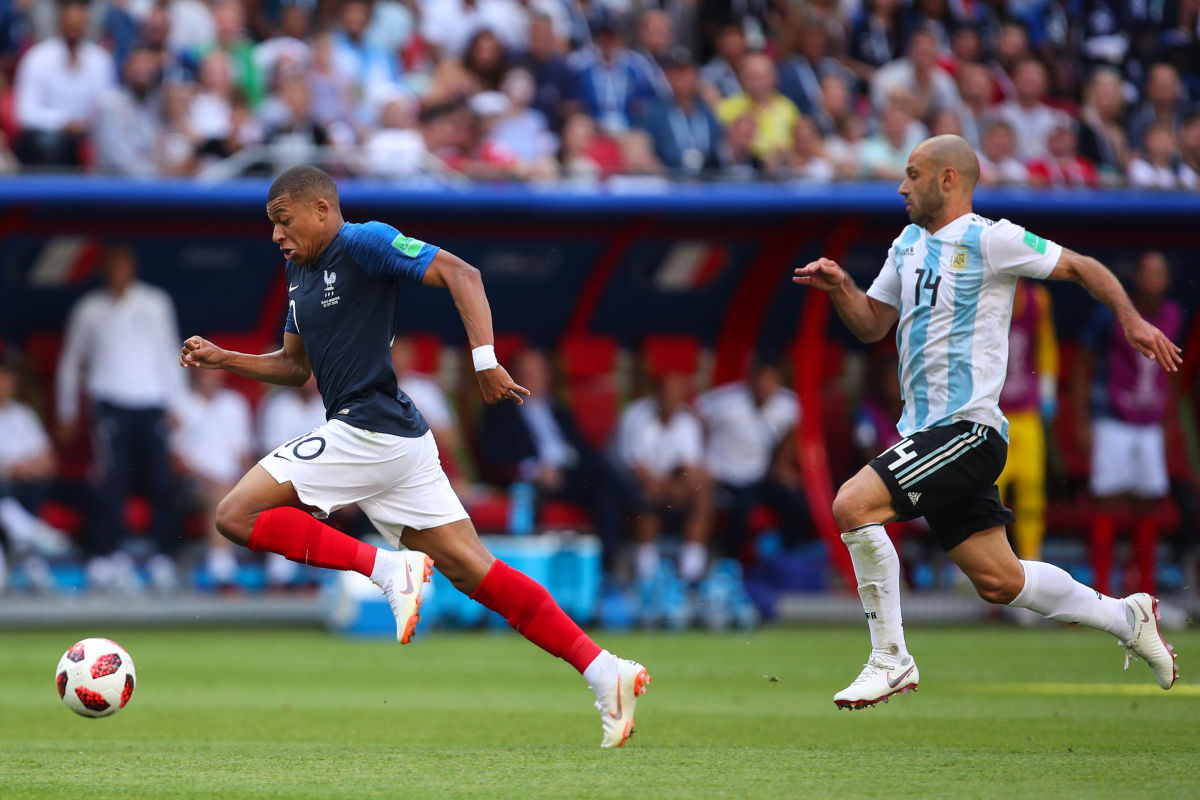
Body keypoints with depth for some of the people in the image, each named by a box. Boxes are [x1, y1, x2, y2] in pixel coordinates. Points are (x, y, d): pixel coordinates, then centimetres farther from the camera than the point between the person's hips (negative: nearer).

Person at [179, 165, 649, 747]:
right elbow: (295, 366, 30)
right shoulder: (300, 269, 20)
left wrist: (484, 359, -26)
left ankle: (389, 569, -16)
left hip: (368, 431, -9)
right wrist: (222, 359, 18)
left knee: (237, 515, -9)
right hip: (400, 439, 9)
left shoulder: (362, 243, -7)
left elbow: (460, 274, -17)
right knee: (474, 572, 3)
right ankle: (603, 671, -2)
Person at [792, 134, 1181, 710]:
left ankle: (890, 659, -14)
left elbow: (1080, 268, -2)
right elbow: (871, 324, 21)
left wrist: (1131, 319, -13)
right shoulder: (908, 245, 17)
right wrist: (840, 287, 2)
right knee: (999, 581, 10)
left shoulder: (989, 240, -7)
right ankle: (1125, 617, 27)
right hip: (929, 433, 9)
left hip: (966, 427, -9)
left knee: (853, 505, -22)